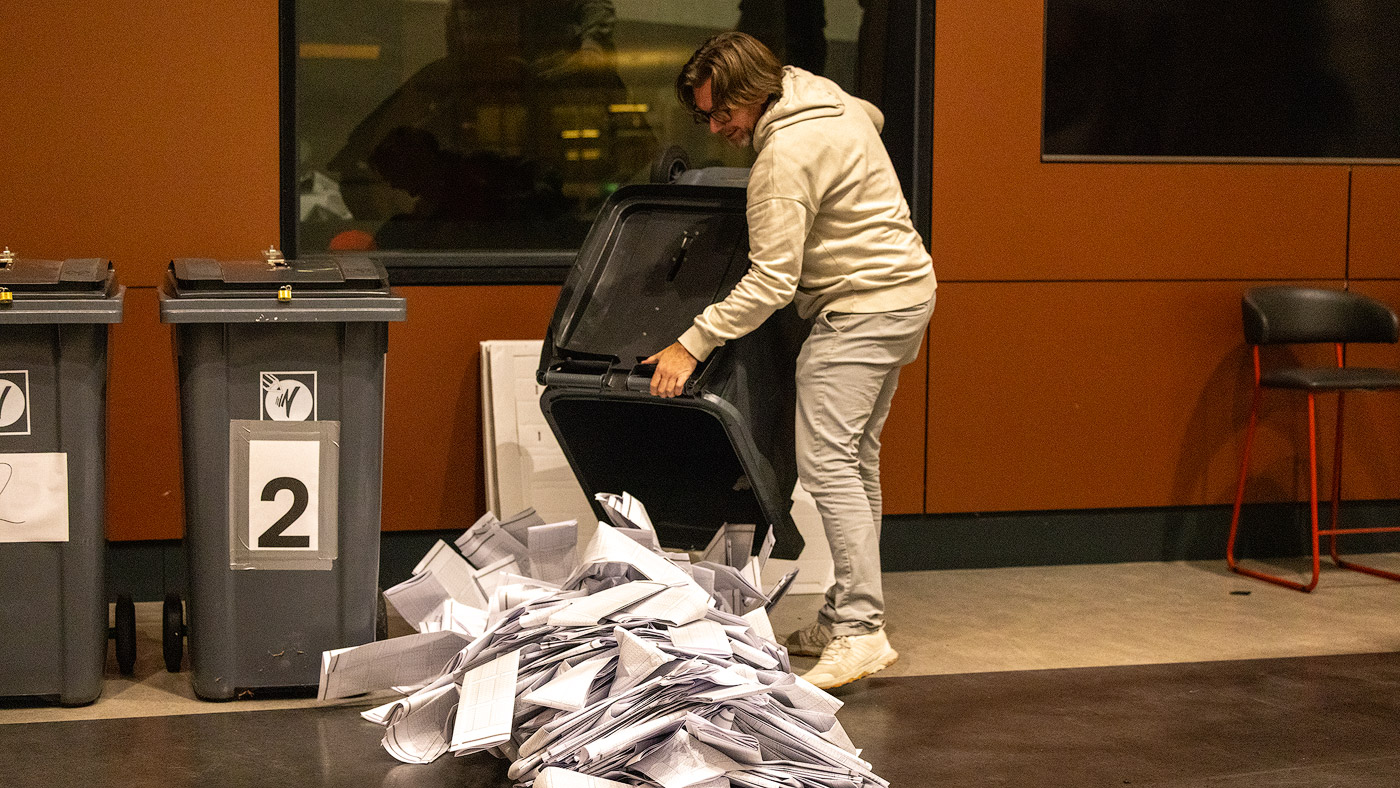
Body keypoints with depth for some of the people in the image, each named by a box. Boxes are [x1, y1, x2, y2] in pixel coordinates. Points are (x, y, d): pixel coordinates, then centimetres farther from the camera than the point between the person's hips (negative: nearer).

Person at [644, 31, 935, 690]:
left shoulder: (785, 156, -22)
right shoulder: (824, 97, 7)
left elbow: (770, 281, -24)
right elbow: (870, 115, 33)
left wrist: (693, 344, -21)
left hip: (861, 307, -11)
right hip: (905, 289, 11)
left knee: (825, 461, -14)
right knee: (857, 460, 12)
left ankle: (859, 633, -19)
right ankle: (844, 618, 16)